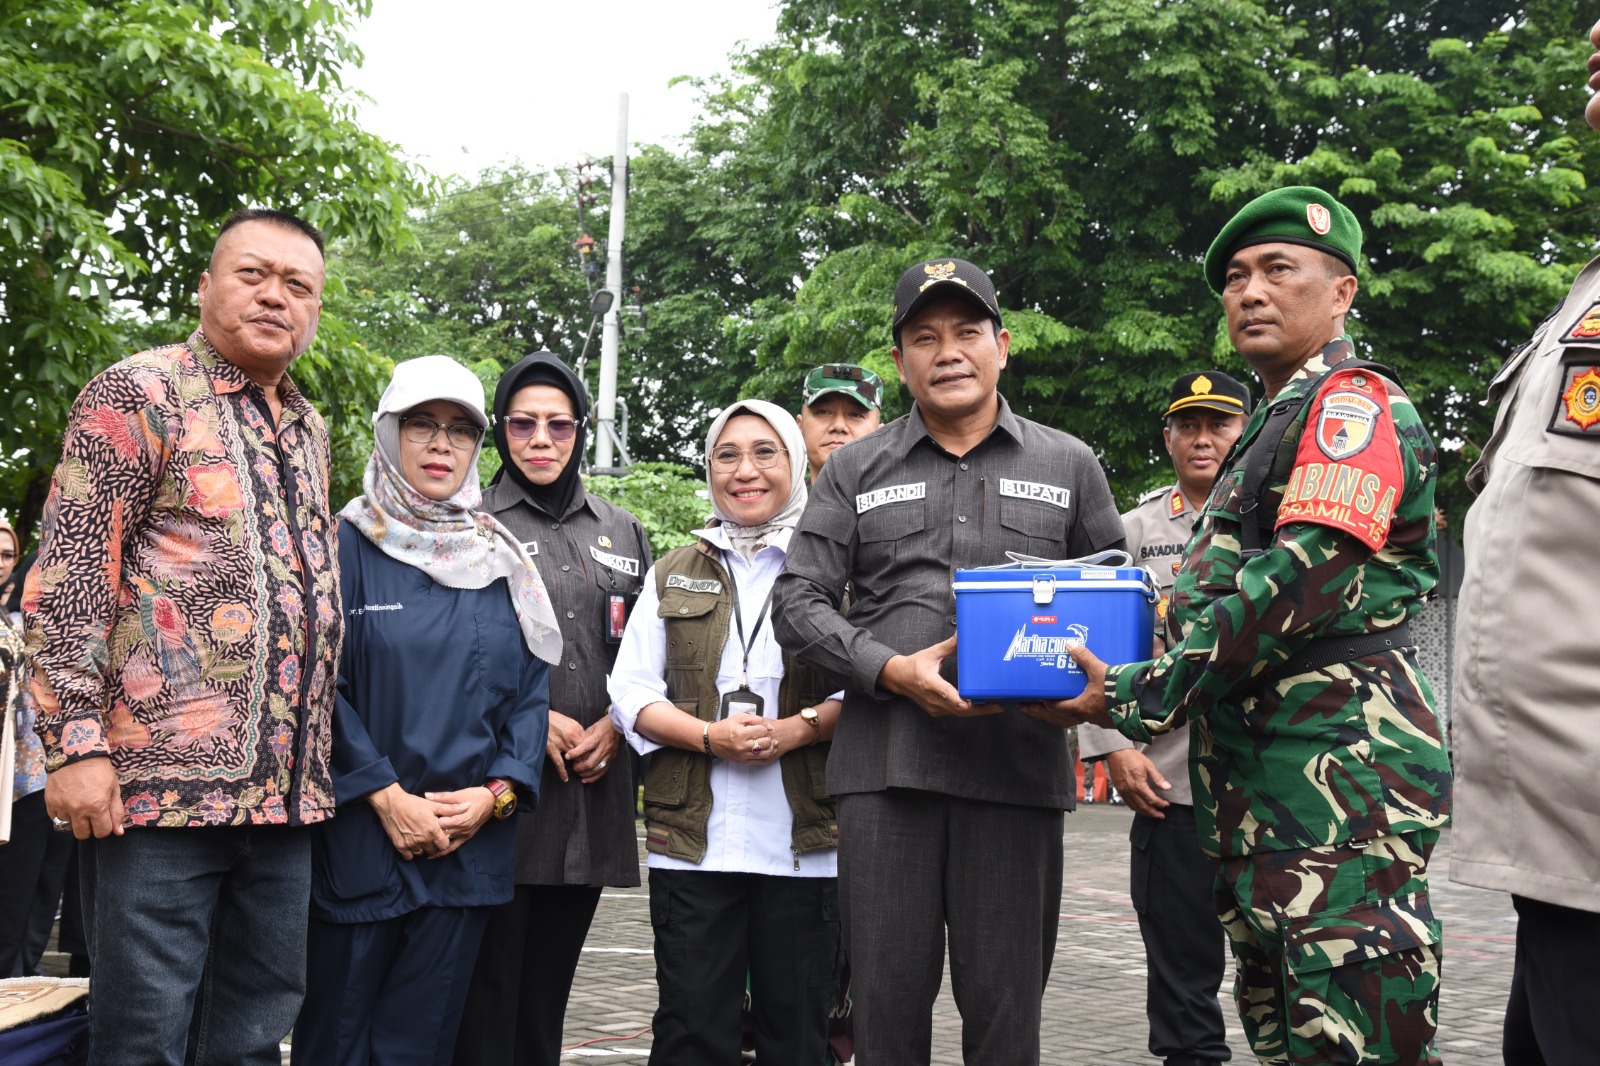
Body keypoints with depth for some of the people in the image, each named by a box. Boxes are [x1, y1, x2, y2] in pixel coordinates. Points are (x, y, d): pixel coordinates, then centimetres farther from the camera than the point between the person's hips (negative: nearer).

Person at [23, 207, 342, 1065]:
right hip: (162, 791, -7)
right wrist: (75, 746, -17)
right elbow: (67, 579, -9)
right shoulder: (141, 394, -2)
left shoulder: (308, 431, 18)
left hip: (286, 798, 7)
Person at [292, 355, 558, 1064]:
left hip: (472, 841, 3)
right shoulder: (348, 546, -2)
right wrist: (387, 796, -14)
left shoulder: (500, 562, 11)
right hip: (358, 837, -3)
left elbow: (530, 689, 7)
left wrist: (495, 792, -7)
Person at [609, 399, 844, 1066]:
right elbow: (631, 693, 8)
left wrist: (797, 729, -16)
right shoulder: (674, 575, 15)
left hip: (804, 842, -1)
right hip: (693, 841, 2)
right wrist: (712, 737, -8)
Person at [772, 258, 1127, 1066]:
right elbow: (798, 602, 7)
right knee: (888, 999, 4)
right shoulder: (854, 471, 12)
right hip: (886, 764, 0)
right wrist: (892, 670, -9)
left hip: (1018, 765, 0)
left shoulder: (1069, 466, 13)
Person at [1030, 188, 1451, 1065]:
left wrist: (1138, 698, -17)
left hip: (1340, 767, -10)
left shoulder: (1353, 401, -7)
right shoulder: (1274, 423, 23)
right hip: (1259, 785, 10)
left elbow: (1301, 581, -19)